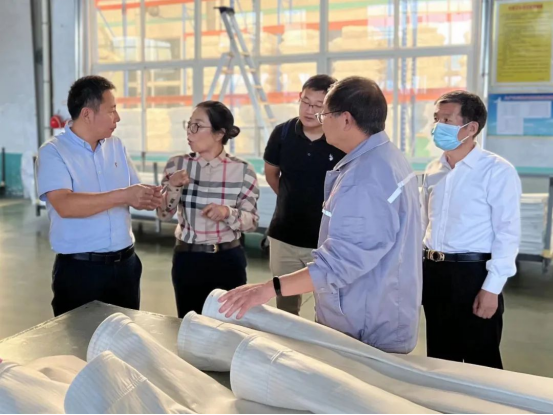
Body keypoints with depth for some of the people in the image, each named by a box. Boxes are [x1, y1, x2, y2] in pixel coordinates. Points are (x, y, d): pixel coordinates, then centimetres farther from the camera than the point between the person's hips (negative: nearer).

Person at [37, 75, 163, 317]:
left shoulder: (116, 146, 8)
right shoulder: (53, 152, -9)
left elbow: (132, 194, 11)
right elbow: (65, 205, -23)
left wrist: (147, 198, -12)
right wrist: (122, 196, -27)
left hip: (125, 264, 5)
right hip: (79, 269, -5)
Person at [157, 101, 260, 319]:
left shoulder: (243, 170, -8)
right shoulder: (177, 164, -1)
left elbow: (252, 221, -6)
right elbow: (164, 214, 0)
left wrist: (227, 213, -25)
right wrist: (173, 187, -17)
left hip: (228, 260, -2)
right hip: (187, 259, 2)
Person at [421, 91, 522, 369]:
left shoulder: (497, 172, -11)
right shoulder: (433, 171, 9)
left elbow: (507, 234, -13)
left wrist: (492, 288, -16)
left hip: (472, 274, -6)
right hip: (433, 272, 6)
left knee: (481, 364, 8)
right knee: (440, 360, 17)